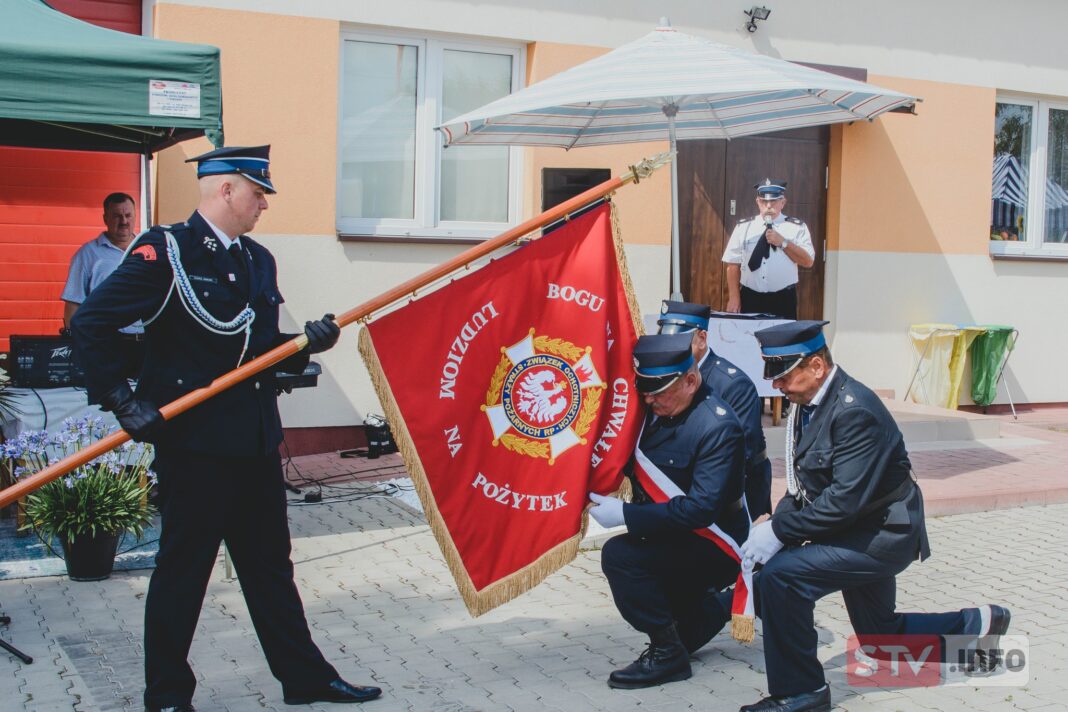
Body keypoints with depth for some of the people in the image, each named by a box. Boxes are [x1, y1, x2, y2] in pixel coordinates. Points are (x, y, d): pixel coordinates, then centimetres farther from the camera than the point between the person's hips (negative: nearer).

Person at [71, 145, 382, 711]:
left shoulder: (257, 259, 13)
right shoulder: (164, 252, -10)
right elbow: (89, 324, -13)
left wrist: (304, 343, -2)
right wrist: (122, 402, -18)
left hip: (256, 440, 7)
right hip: (193, 441, -7)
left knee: (269, 562, 16)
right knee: (182, 570, 5)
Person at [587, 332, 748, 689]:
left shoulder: (717, 427, -24)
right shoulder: (656, 411, -1)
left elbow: (702, 508, -30)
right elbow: (632, 466, 10)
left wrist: (625, 515, -31)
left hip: (713, 546, -9)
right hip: (674, 540, 9)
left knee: (620, 554, -26)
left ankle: (668, 653, -14)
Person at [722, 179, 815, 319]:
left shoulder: (796, 227, 3)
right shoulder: (743, 227, 6)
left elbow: (808, 261, -4)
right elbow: (733, 264, 4)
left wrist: (783, 243, -14)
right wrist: (734, 297, -4)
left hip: (783, 301, -1)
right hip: (750, 299, 1)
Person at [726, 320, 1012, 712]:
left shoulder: (855, 411, -27)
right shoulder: (806, 403, 0)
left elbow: (845, 500, -31)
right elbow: (802, 486, 6)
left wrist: (779, 531, -27)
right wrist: (775, 523, -10)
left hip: (884, 533, -10)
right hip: (859, 532, 10)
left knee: (779, 575, -25)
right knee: (880, 637, 22)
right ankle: (978, 624, 39)